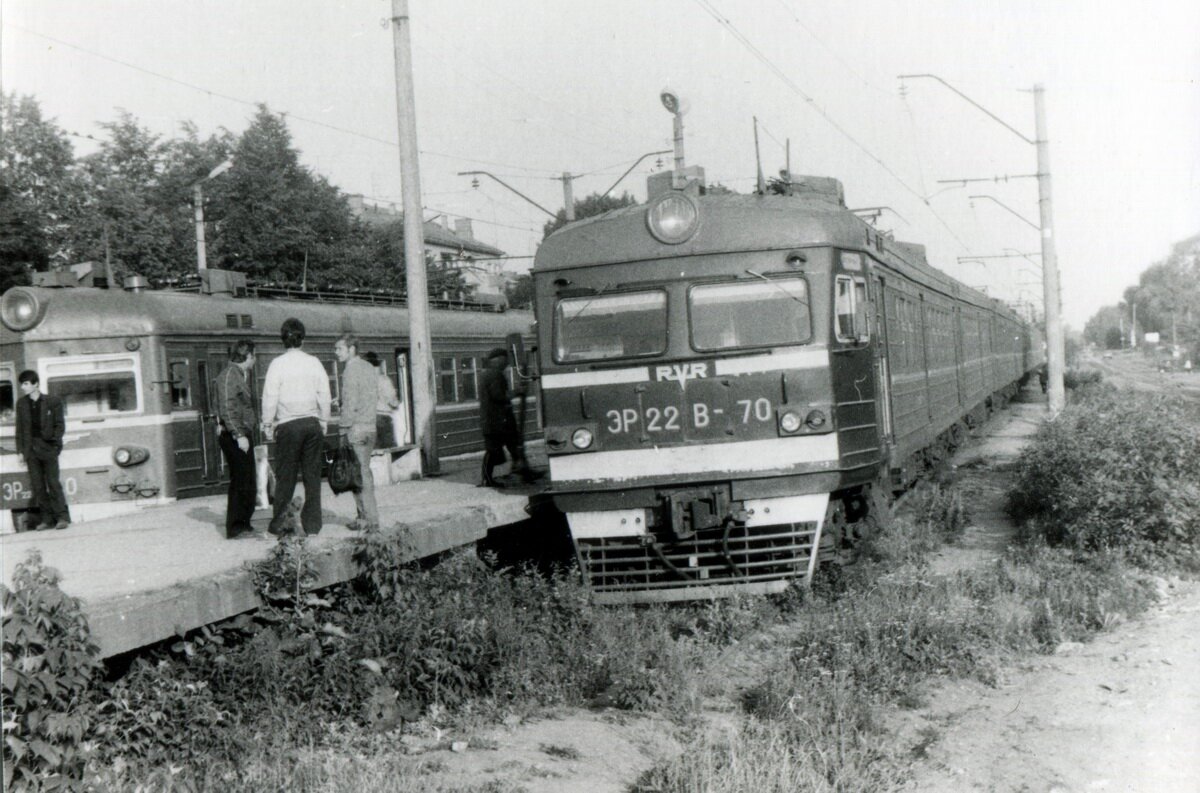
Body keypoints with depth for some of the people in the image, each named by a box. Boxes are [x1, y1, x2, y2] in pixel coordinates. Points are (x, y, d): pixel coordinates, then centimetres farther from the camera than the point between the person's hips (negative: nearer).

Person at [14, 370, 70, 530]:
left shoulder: (52, 402, 1)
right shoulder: (21, 404, 10)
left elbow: (60, 425, 2)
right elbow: (20, 428, 13)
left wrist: (55, 441, -11)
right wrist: (20, 450, 8)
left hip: (48, 448, -4)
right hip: (31, 449, 4)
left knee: (53, 483, -8)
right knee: (38, 486, 3)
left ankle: (62, 517, -5)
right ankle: (47, 519, 7)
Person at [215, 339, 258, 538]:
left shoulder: (241, 375, 19)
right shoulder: (229, 375, -11)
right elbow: (227, 409, -18)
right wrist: (239, 435, -21)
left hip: (243, 435, 10)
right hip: (235, 437, -10)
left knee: (248, 483, 12)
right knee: (241, 482, -9)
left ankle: (243, 524, 19)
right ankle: (235, 527, -6)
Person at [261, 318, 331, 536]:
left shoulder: (278, 364, -5)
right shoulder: (314, 363, 4)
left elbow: (270, 397, -4)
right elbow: (324, 395, 7)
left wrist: (268, 426, 5)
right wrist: (323, 422, 16)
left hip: (288, 424, -2)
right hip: (312, 422, 2)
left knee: (285, 476, 1)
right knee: (312, 475, 5)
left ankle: (279, 525, 2)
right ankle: (312, 525, 6)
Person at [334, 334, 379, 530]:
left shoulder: (351, 370, -12)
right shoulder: (368, 368, 14)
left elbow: (351, 404, -16)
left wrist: (343, 428, -13)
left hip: (356, 427, -9)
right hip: (371, 427, 9)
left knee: (359, 473, -4)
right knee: (365, 471, 13)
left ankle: (369, 518, -4)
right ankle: (366, 515, 15)